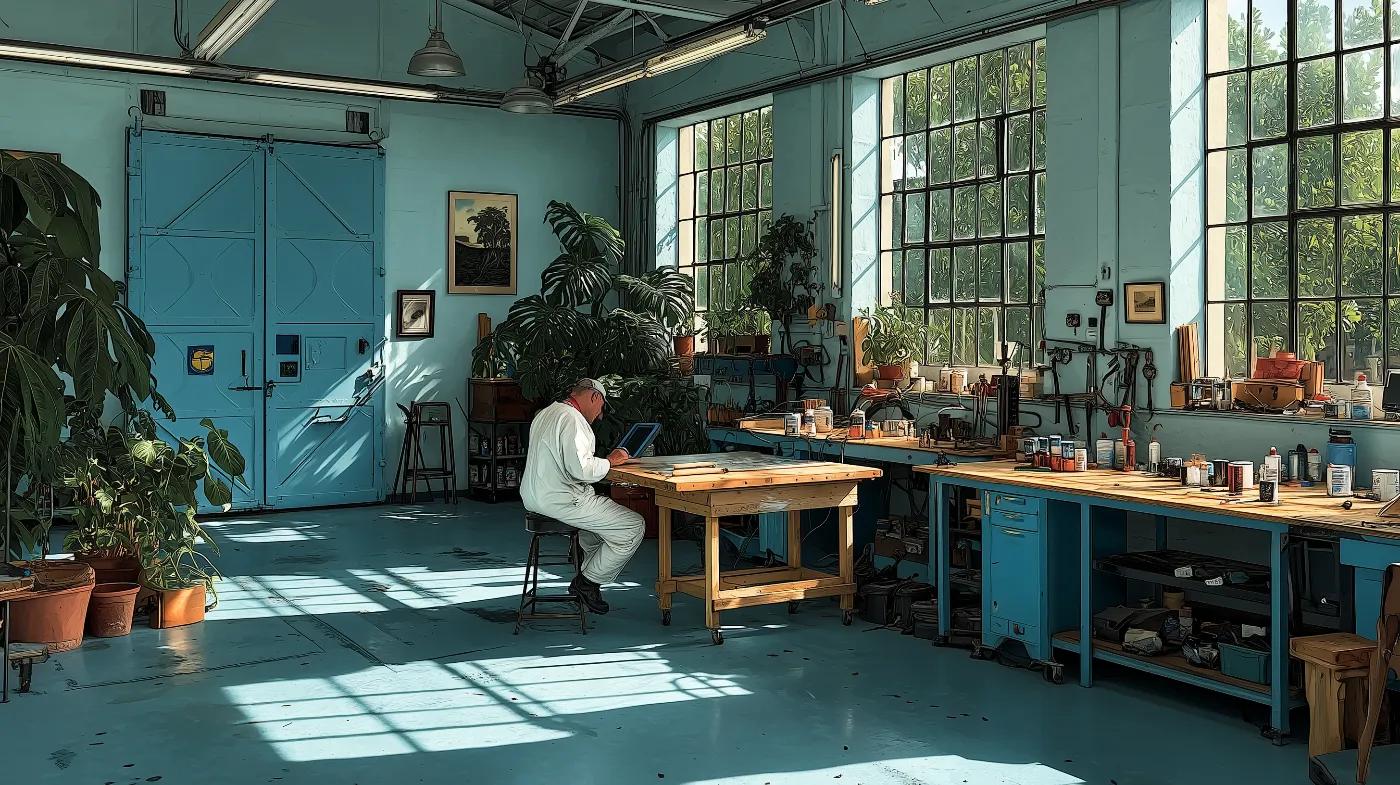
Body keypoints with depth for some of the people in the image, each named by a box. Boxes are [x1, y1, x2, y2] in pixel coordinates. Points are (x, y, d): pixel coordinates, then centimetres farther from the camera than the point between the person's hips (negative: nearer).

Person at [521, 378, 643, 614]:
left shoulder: (546, 413, 16)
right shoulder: (572, 420, -17)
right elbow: (581, 469, -25)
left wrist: (602, 462, 14)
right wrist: (609, 461, -8)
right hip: (560, 501, -11)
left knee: (603, 510, 31)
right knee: (634, 526, -8)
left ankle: (588, 577, 25)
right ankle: (588, 581, 2)